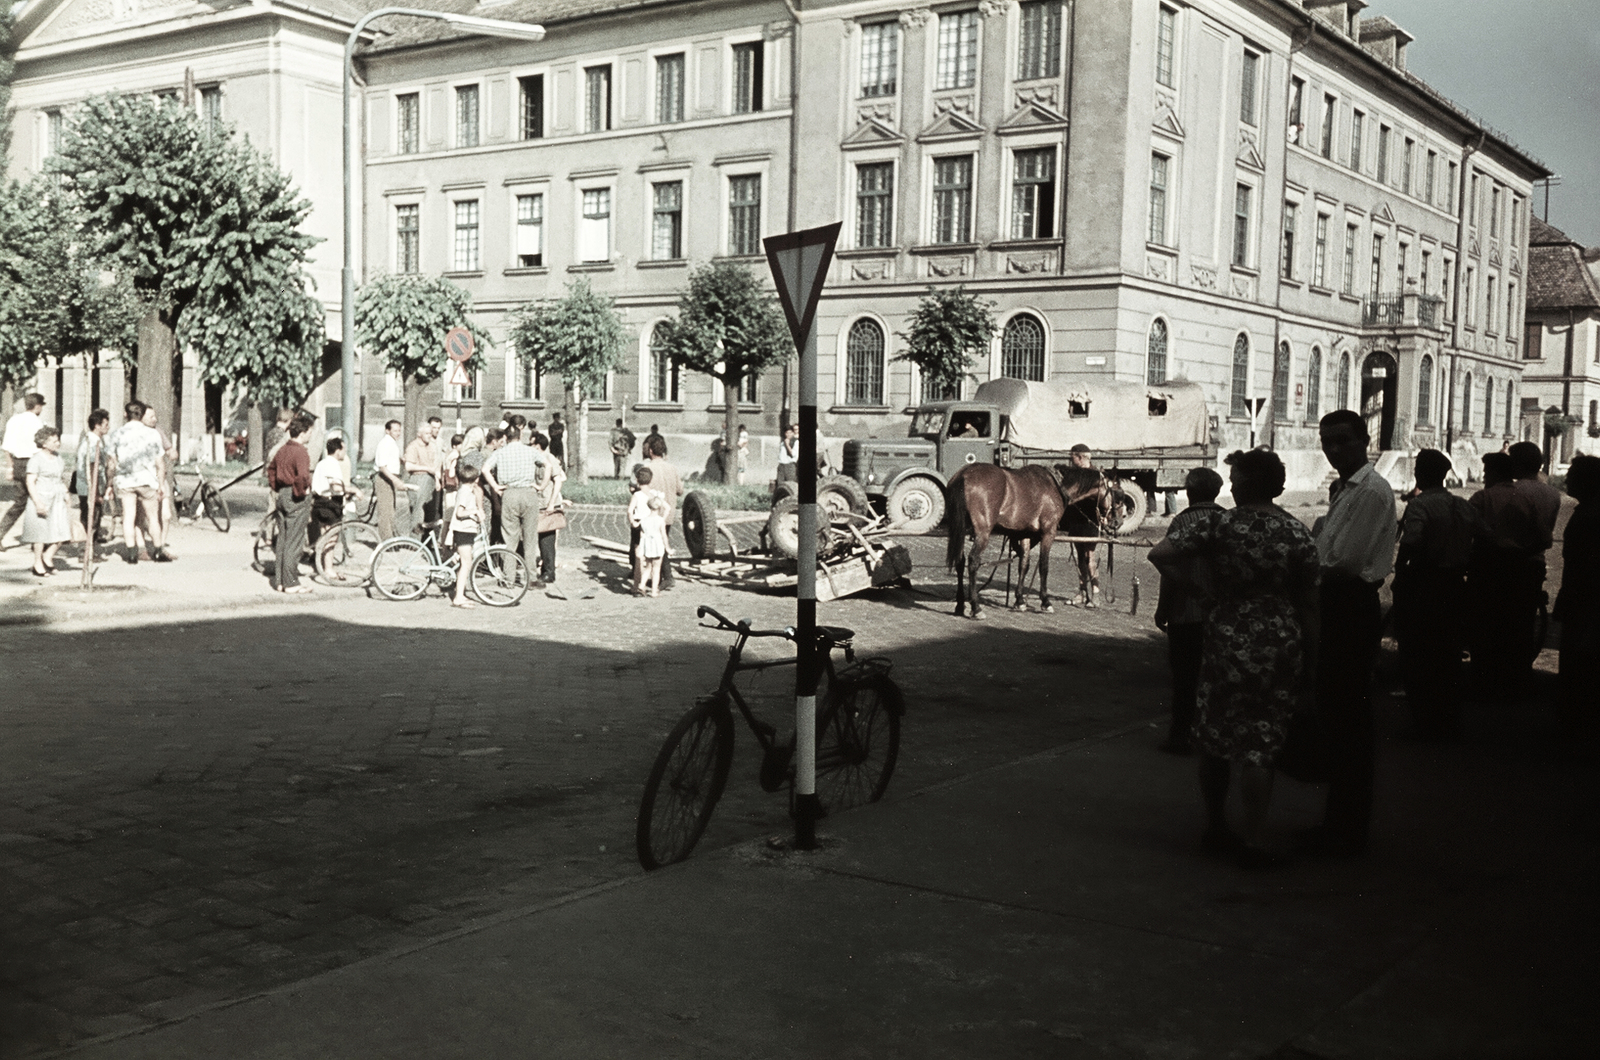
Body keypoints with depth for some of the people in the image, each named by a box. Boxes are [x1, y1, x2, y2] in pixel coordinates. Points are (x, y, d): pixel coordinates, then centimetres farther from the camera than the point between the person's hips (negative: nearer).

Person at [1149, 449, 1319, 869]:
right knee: (1261, 743, 3)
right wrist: (1310, 659, 10)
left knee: (1215, 738, 14)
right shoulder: (1298, 533, -1)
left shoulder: (1219, 524, -7)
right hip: (1282, 645, 1)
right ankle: (1255, 842, 2)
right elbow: (1308, 602, 2)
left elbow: (1159, 554, -15)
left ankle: (1215, 829, 24)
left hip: (1229, 641, -1)